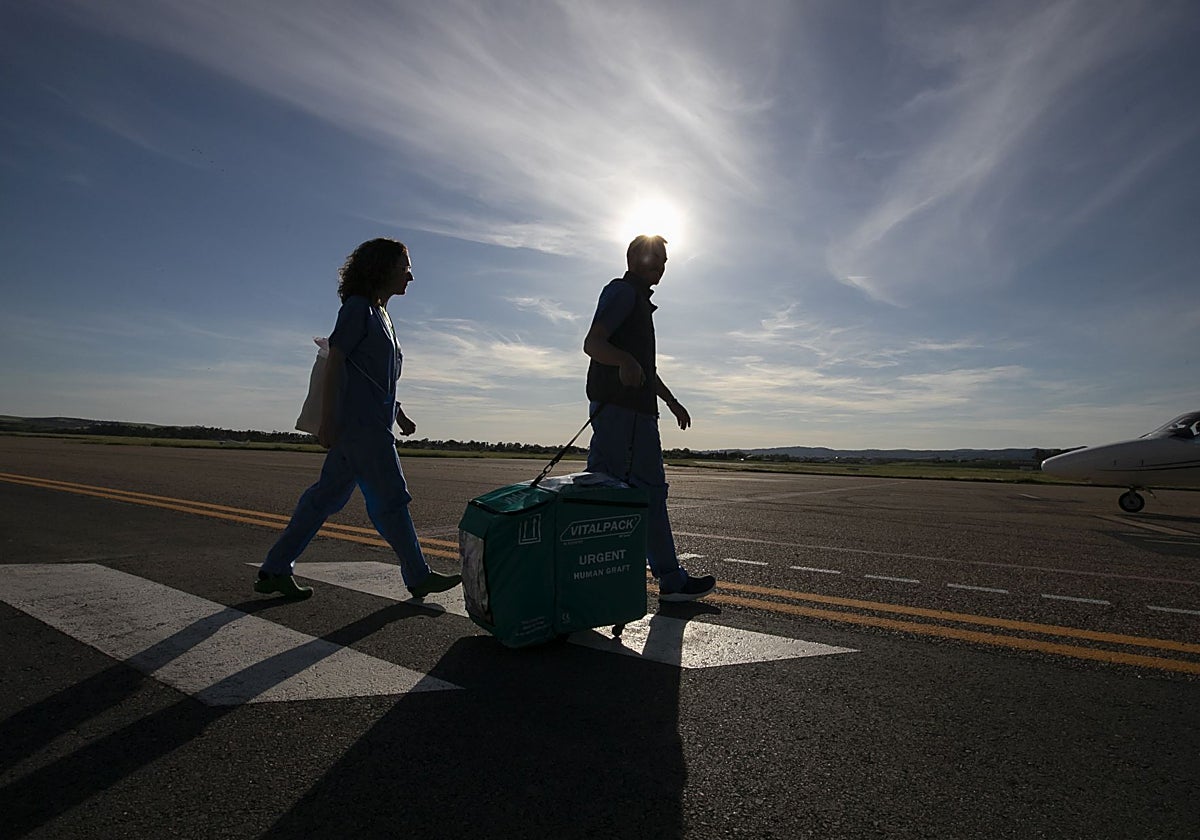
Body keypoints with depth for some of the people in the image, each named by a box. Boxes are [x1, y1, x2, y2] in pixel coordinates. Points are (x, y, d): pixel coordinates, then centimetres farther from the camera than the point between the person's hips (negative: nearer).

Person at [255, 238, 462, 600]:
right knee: (390, 499, -3)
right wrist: (327, 421, -16)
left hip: (371, 424, 9)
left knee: (328, 496, 12)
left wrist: (399, 414, 22)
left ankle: (274, 570, 22)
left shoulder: (381, 313, 20)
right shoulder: (358, 306, -7)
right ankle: (419, 577, 8)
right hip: (360, 424, -9)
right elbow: (334, 363, -12)